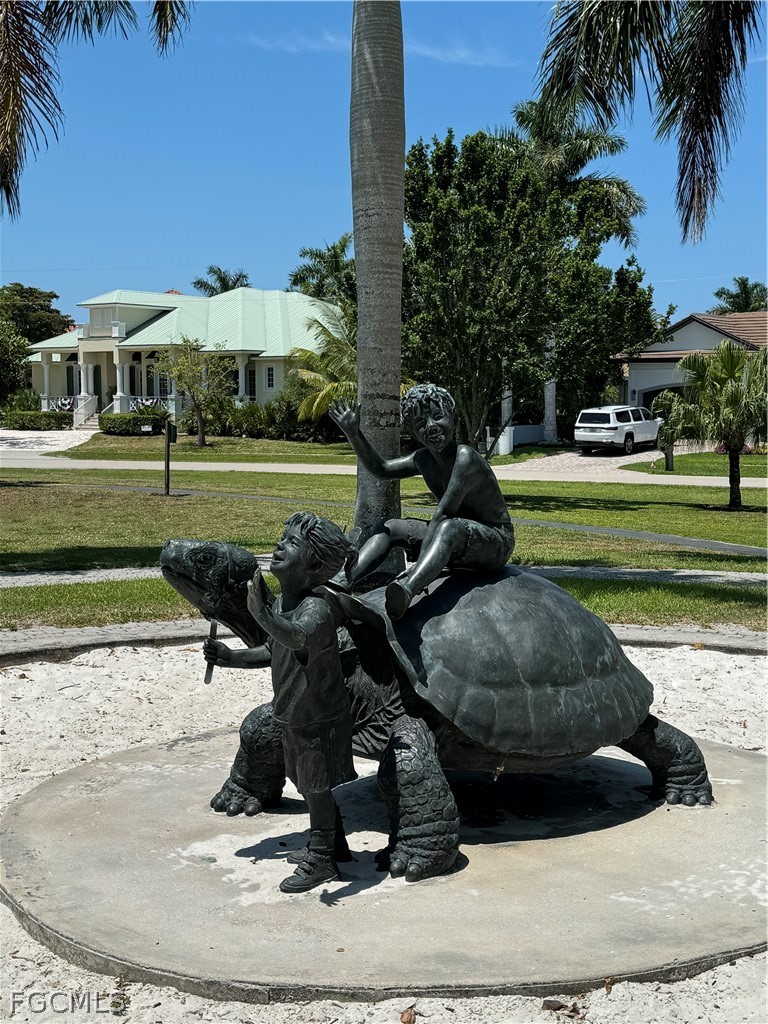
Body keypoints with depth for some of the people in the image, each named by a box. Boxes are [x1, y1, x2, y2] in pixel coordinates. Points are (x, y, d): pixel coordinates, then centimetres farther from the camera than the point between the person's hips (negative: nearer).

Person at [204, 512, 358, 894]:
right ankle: (332, 844, 42)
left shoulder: (316, 609, -28)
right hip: (293, 719, 8)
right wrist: (230, 657, 5)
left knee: (317, 790, 7)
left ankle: (321, 860, 25)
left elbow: (300, 638, -50)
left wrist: (261, 615, -64)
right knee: (310, 786, 23)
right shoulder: (279, 605, -2)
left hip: (320, 722, -8)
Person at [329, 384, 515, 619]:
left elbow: (442, 515, -29)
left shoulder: (465, 457, -23)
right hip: (457, 544, 9)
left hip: (497, 541, -9)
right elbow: (381, 469, 16)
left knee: (449, 527, -39)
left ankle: (406, 591, -62)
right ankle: (341, 581, -16)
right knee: (389, 527, 1)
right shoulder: (424, 459, 2)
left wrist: (416, 565, -32)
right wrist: (353, 433, 4)